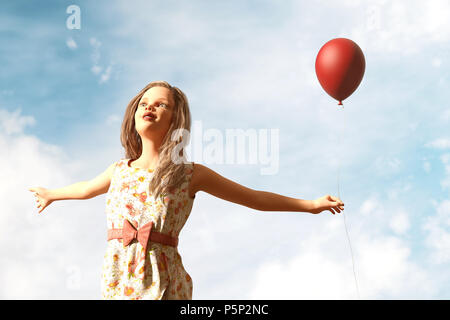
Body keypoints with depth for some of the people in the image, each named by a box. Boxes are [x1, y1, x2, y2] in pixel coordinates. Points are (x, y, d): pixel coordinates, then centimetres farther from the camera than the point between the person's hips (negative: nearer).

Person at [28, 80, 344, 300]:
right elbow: (88, 188, 37)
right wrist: (52, 194, 55)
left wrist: (311, 204, 16)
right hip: (117, 281, 3)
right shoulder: (120, 169, 14)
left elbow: (254, 197, 13)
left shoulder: (191, 174, 4)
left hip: (163, 285, -3)